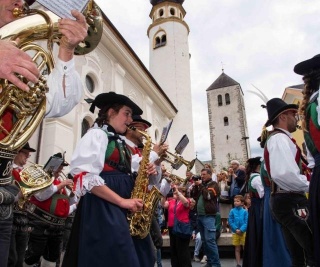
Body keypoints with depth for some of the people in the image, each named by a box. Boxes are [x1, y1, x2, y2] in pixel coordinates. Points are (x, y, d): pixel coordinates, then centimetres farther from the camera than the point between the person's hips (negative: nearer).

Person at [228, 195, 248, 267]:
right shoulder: (232, 211, -2)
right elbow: (230, 221, -3)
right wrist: (236, 229, -13)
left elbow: (246, 222, -6)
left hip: (243, 232, -1)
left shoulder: (245, 211, -4)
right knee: (237, 249, 10)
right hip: (235, 232, 1)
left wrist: (241, 230, -16)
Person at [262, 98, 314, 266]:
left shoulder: (275, 139, 22)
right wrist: (310, 186, -11)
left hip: (285, 200, 11)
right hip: (290, 202, -11)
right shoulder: (280, 138, -11)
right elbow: (283, 174, -26)